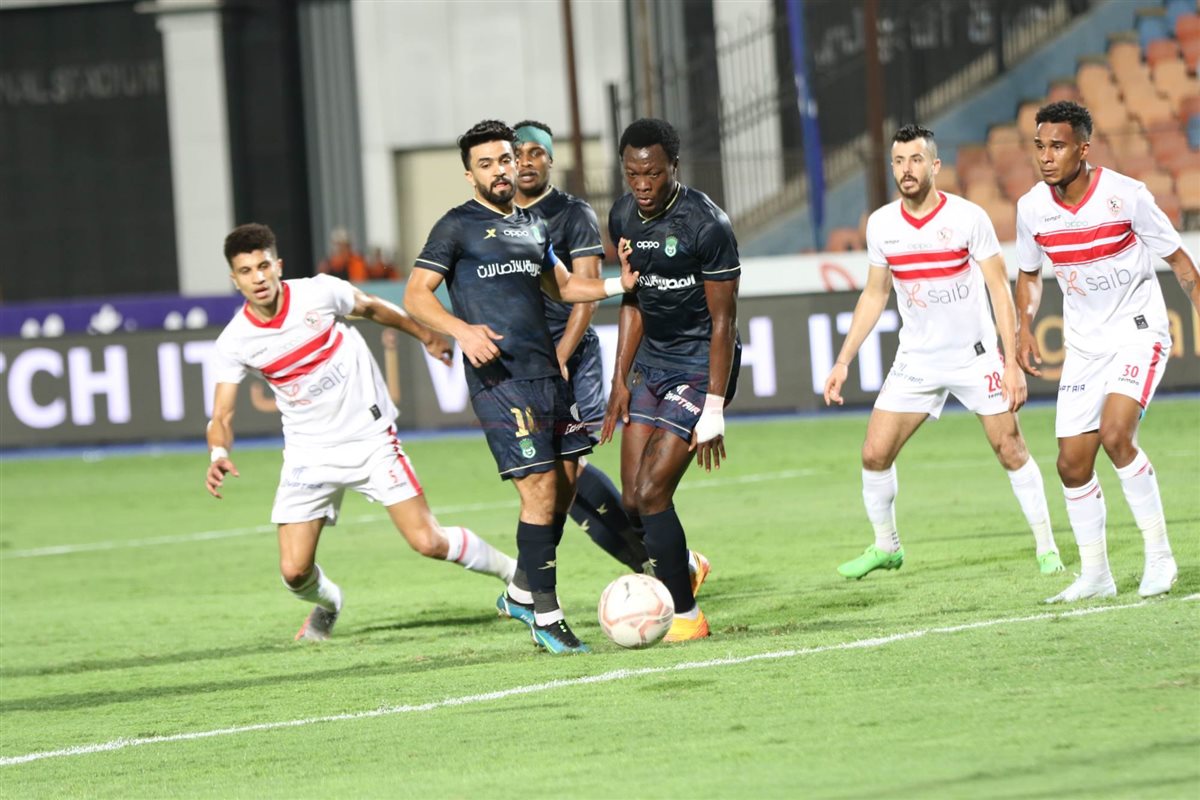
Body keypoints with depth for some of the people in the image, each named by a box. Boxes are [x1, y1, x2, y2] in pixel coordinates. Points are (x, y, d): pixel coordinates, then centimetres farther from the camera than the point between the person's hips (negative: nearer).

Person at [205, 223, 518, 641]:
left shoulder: (318, 293, -12)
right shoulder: (234, 343, -10)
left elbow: (372, 307, 9)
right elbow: (221, 416, -10)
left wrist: (428, 337, 21)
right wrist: (218, 454, -32)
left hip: (371, 439, -1)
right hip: (309, 453, 1)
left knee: (428, 542, -10)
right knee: (295, 571, -7)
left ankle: (513, 571, 15)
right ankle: (327, 604, 29)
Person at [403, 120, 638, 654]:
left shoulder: (533, 226, 20)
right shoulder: (458, 226, -1)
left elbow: (563, 286, 31)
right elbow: (416, 295, -6)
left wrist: (618, 285, 14)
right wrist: (462, 329, -23)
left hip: (547, 371, 7)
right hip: (499, 376, -7)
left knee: (567, 485, 7)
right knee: (541, 490, -12)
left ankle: (521, 593, 25)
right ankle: (545, 619, -4)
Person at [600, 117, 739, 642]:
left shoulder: (706, 224, -20)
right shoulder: (624, 218, 2)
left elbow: (723, 320, -18)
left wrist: (714, 410, -20)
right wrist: (620, 381, 8)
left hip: (701, 367, -7)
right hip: (651, 363, 7)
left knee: (652, 492, -14)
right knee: (633, 502, 3)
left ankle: (686, 615, -1)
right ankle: (682, 570, 33)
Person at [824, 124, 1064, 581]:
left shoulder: (968, 218, -13)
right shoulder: (881, 225, -2)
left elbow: (1000, 290, -10)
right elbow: (874, 295, 11)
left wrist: (1012, 362, -16)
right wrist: (844, 361, 8)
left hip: (975, 355, -3)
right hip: (915, 362, 3)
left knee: (1010, 449, -6)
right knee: (874, 454, -3)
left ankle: (1046, 545, 7)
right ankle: (885, 547, 17)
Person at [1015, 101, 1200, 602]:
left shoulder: (1125, 196, -17)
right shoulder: (1031, 208, -5)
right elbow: (1029, 274, 14)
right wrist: (1024, 328, 0)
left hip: (1138, 334, -5)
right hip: (1084, 344, 5)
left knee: (1115, 434, -25)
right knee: (1072, 463, 0)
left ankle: (1159, 555, -13)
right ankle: (1095, 574, 17)